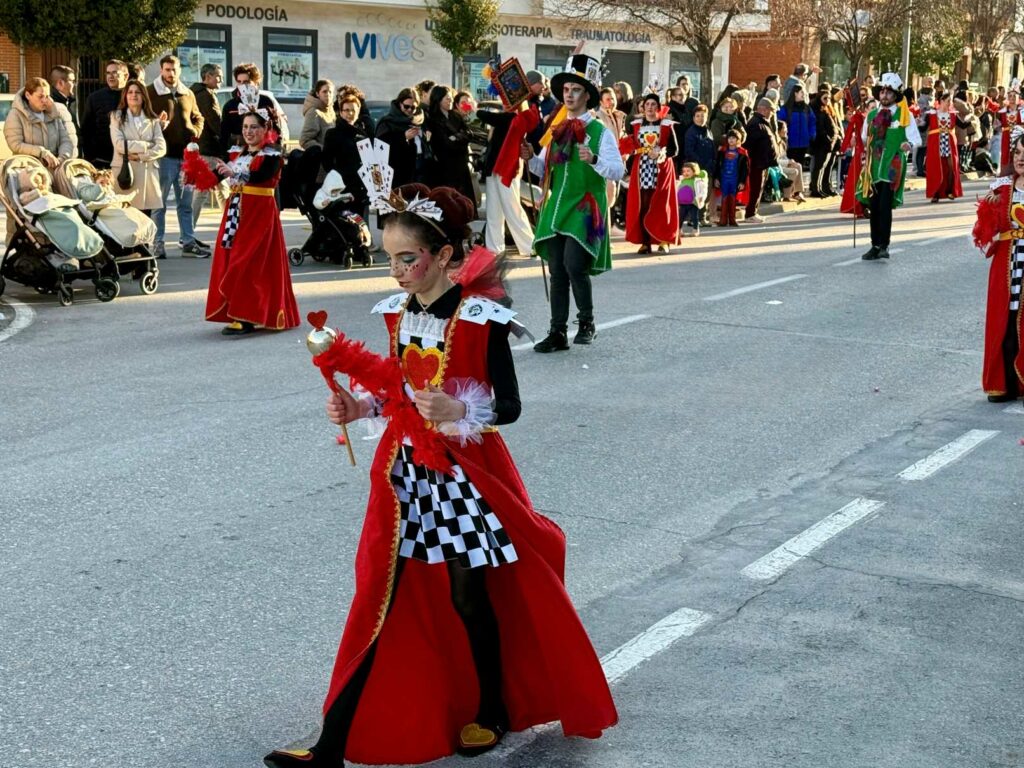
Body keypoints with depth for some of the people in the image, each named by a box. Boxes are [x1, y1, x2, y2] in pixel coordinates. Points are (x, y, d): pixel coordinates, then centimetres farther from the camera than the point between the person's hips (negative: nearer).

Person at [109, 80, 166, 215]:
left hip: (147, 175, 2)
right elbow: (119, 145, -8)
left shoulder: (152, 120, 13)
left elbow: (161, 148, 1)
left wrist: (140, 155, -10)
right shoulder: (117, 117, 7)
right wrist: (146, 145, -5)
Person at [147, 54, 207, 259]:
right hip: (164, 155, -5)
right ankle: (157, 242, 5)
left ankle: (188, 242, 15)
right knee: (159, 202, 0)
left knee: (186, 202, 10)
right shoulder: (150, 92, -2)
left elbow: (197, 117, 25)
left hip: (186, 154, 5)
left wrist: (196, 132, 6)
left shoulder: (188, 94, 15)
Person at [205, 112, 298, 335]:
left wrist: (234, 172, -35)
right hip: (236, 210, 7)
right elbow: (224, 173, 8)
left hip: (259, 212, -7)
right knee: (230, 261, 6)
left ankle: (246, 317, -8)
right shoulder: (238, 153, 16)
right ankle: (235, 312, 14)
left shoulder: (271, 155, -6)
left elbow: (260, 176, -24)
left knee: (249, 264, -10)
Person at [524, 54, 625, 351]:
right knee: (557, 273, 6)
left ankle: (587, 323, 2)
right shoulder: (557, 131, 15)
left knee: (574, 266, -18)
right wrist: (531, 159, 1)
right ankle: (558, 333, 13)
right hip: (556, 209, 6)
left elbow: (618, 171, -11)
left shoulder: (600, 132, -3)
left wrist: (593, 160, -28)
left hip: (585, 210, -6)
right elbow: (547, 169, 21)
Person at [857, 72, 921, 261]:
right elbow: (864, 138, 22)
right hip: (874, 165, 4)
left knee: (885, 206, -13)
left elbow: (916, 138, -3)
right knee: (873, 206, 5)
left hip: (893, 166, -4)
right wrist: (865, 150, 2)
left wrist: (909, 144, -23)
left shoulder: (904, 115, -1)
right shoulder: (871, 115, 11)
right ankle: (875, 245, 12)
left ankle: (883, 246, -10)